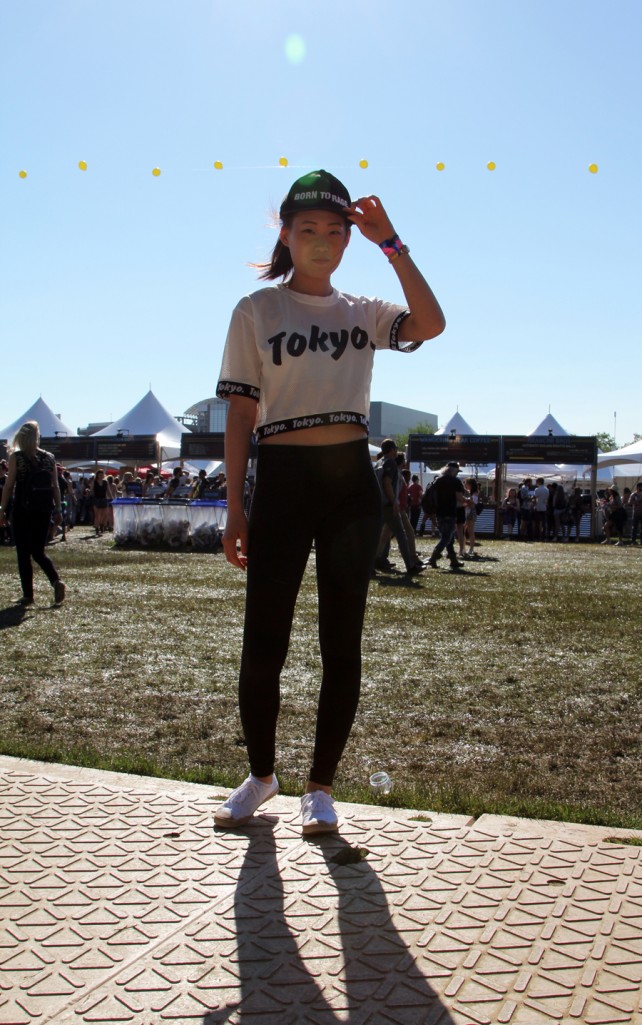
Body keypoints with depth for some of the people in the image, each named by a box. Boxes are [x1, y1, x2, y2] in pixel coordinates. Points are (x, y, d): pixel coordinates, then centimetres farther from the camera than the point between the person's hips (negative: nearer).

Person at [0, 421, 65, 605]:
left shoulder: (16, 457, -5)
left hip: (22, 511, -4)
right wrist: (58, 510, 10)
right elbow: (56, 487, 5)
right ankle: (56, 581, -8)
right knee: (38, 552, 15)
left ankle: (28, 595, 5)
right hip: (43, 512, 4)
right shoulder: (49, 458, 5)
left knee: (23, 554, 5)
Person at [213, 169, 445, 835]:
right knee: (263, 640, 0)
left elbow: (431, 325, -7)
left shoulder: (362, 312, 13)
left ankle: (320, 785, 19)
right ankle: (261, 775, 24)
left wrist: (390, 243, -7)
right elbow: (240, 412, 2)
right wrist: (234, 507, -4)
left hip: (352, 483, 2)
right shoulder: (256, 311, 7)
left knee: (341, 642, 4)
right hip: (282, 480, -2)